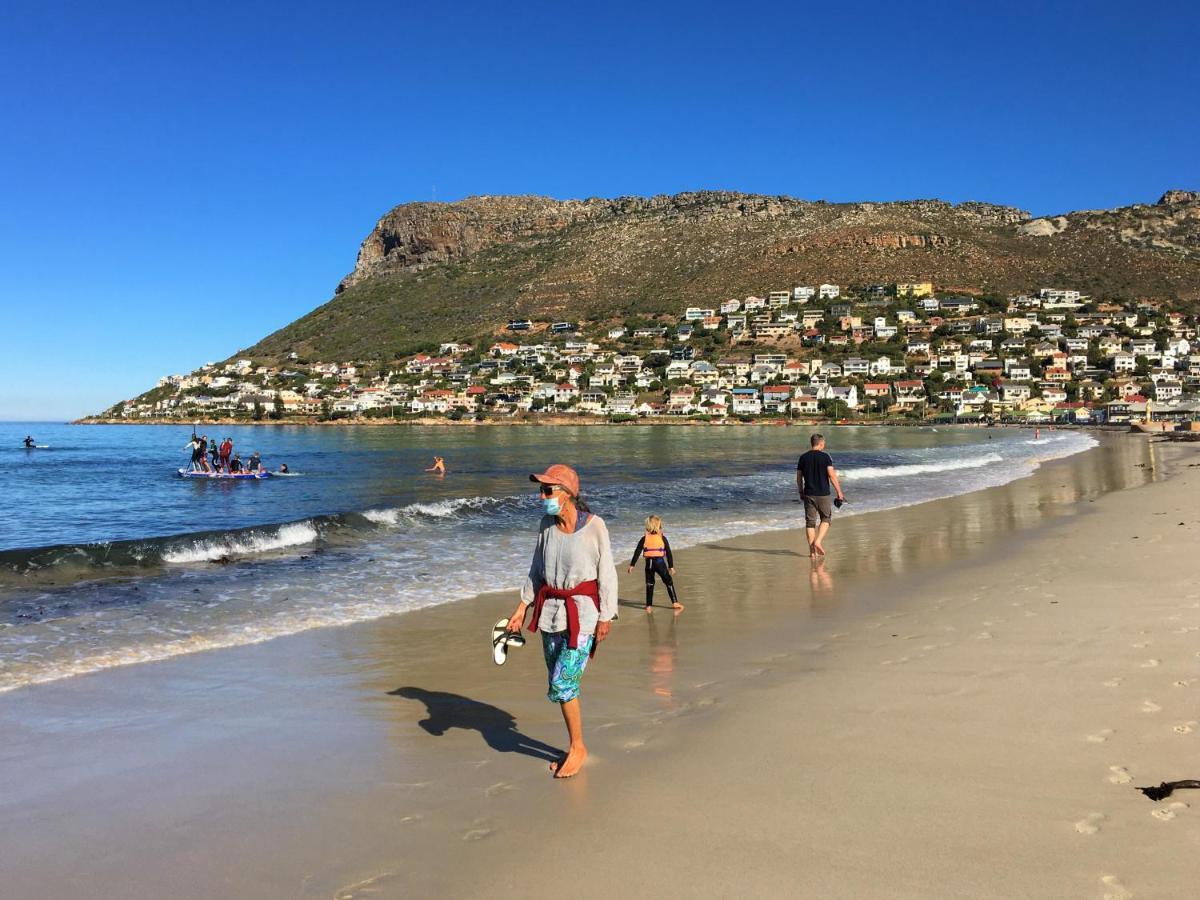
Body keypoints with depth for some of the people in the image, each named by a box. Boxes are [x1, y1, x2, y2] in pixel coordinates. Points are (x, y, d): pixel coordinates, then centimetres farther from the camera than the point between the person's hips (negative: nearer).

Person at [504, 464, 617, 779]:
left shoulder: (594, 526, -13)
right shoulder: (547, 523, 3)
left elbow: (607, 574, -8)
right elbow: (537, 569, 12)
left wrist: (606, 617, -8)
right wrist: (522, 606, 9)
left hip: (582, 611, -6)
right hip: (550, 609, 6)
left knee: (562, 684, -8)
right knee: (560, 684, 11)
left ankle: (578, 747, 14)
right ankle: (574, 749, 27)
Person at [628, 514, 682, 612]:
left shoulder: (644, 538, 2)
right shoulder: (662, 538, -1)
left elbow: (637, 552, 0)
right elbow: (668, 553, 0)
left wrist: (632, 564, 4)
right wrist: (671, 566, 7)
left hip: (649, 564, 1)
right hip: (660, 562, -1)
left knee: (649, 584, 11)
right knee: (669, 582, 11)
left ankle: (649, 606, 11)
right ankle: (675, 603, 8)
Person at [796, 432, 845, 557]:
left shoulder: (803, 458, 4)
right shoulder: (825, 457, -7)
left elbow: (799, 477, 7)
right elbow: (832, 475, -11)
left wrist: (801, 492, 19)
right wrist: (839, 492, -5)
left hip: (808, 494, 3)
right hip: (823, 494, -3)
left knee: (810, 521, 6)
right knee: (826, 519, 14)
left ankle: (812, 550, 4)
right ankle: (818, 541, -4)